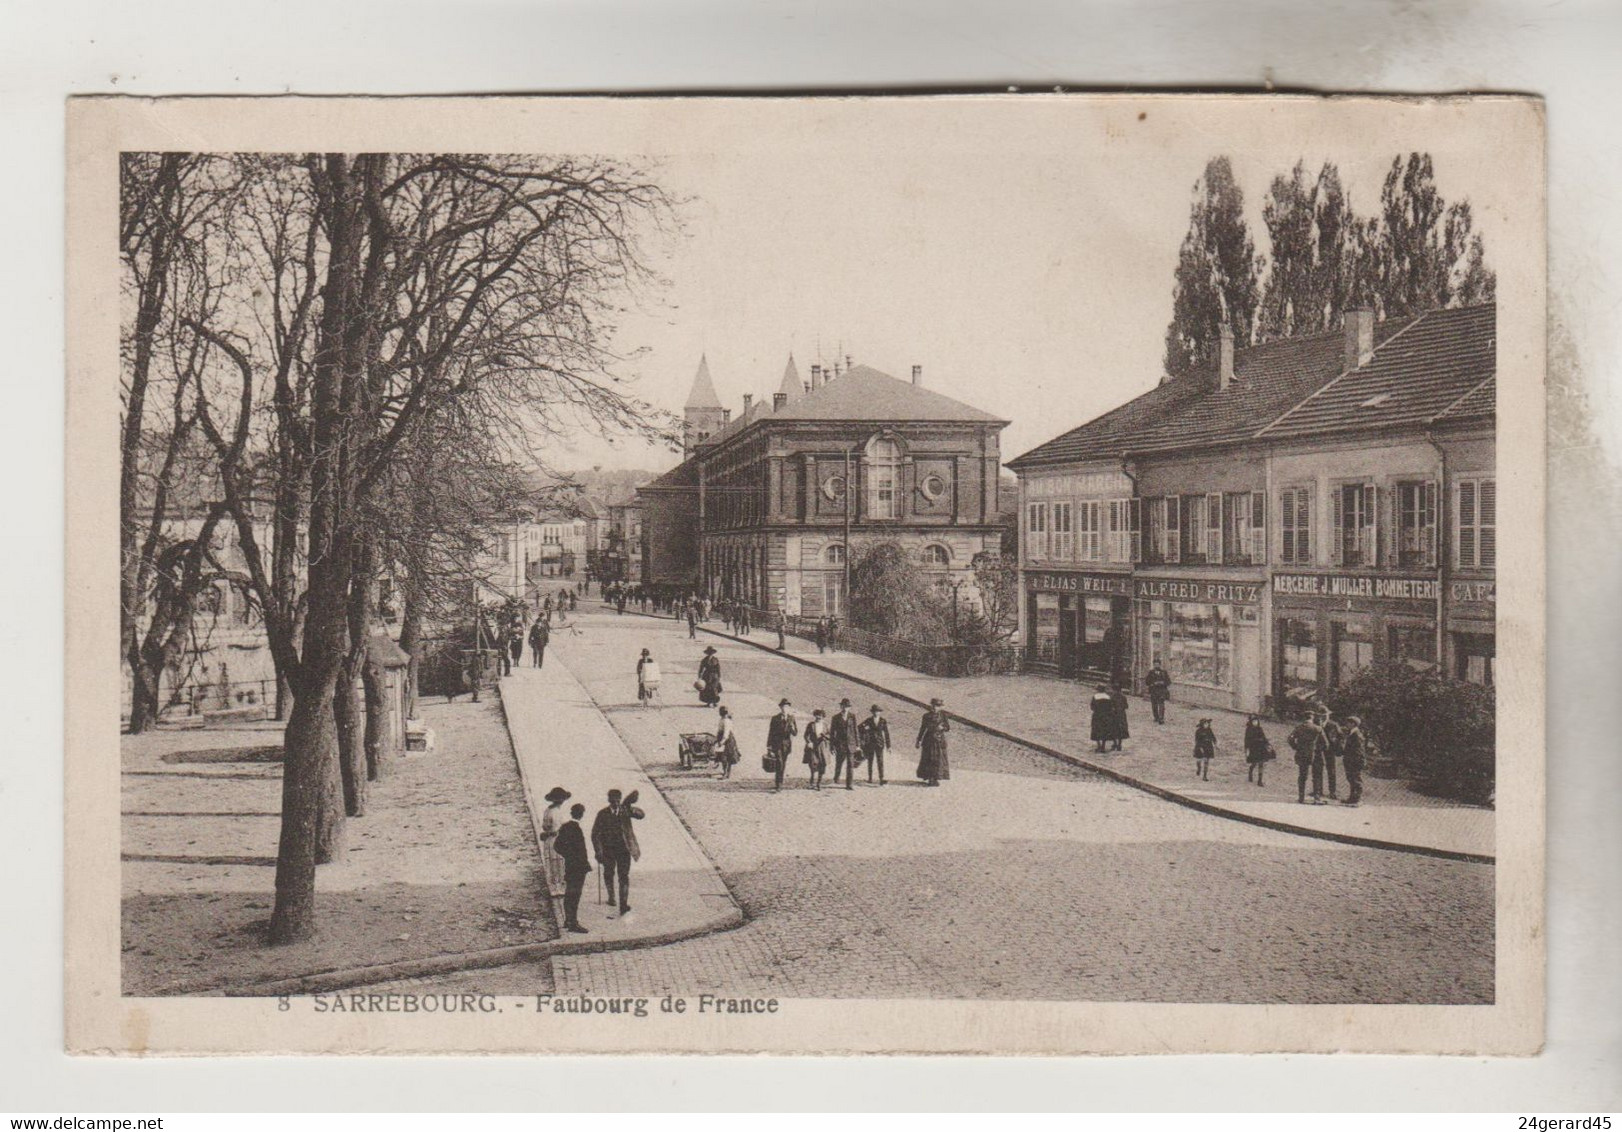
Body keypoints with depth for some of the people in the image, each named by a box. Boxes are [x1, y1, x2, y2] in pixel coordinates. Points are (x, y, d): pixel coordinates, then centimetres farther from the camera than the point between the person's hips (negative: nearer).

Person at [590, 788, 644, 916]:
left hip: (623, 849, -1)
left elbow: (641, 815, -15)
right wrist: (598, 851, -8)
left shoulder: (625, 810, -1)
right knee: (609, 873, 12)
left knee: (624, 876, -5)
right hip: (608, 849, 1)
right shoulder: (603, 814, -4)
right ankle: (611, 896, 33)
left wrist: (630, 807, -32)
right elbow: (595, 834, -2)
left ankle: (624, 904, -1)